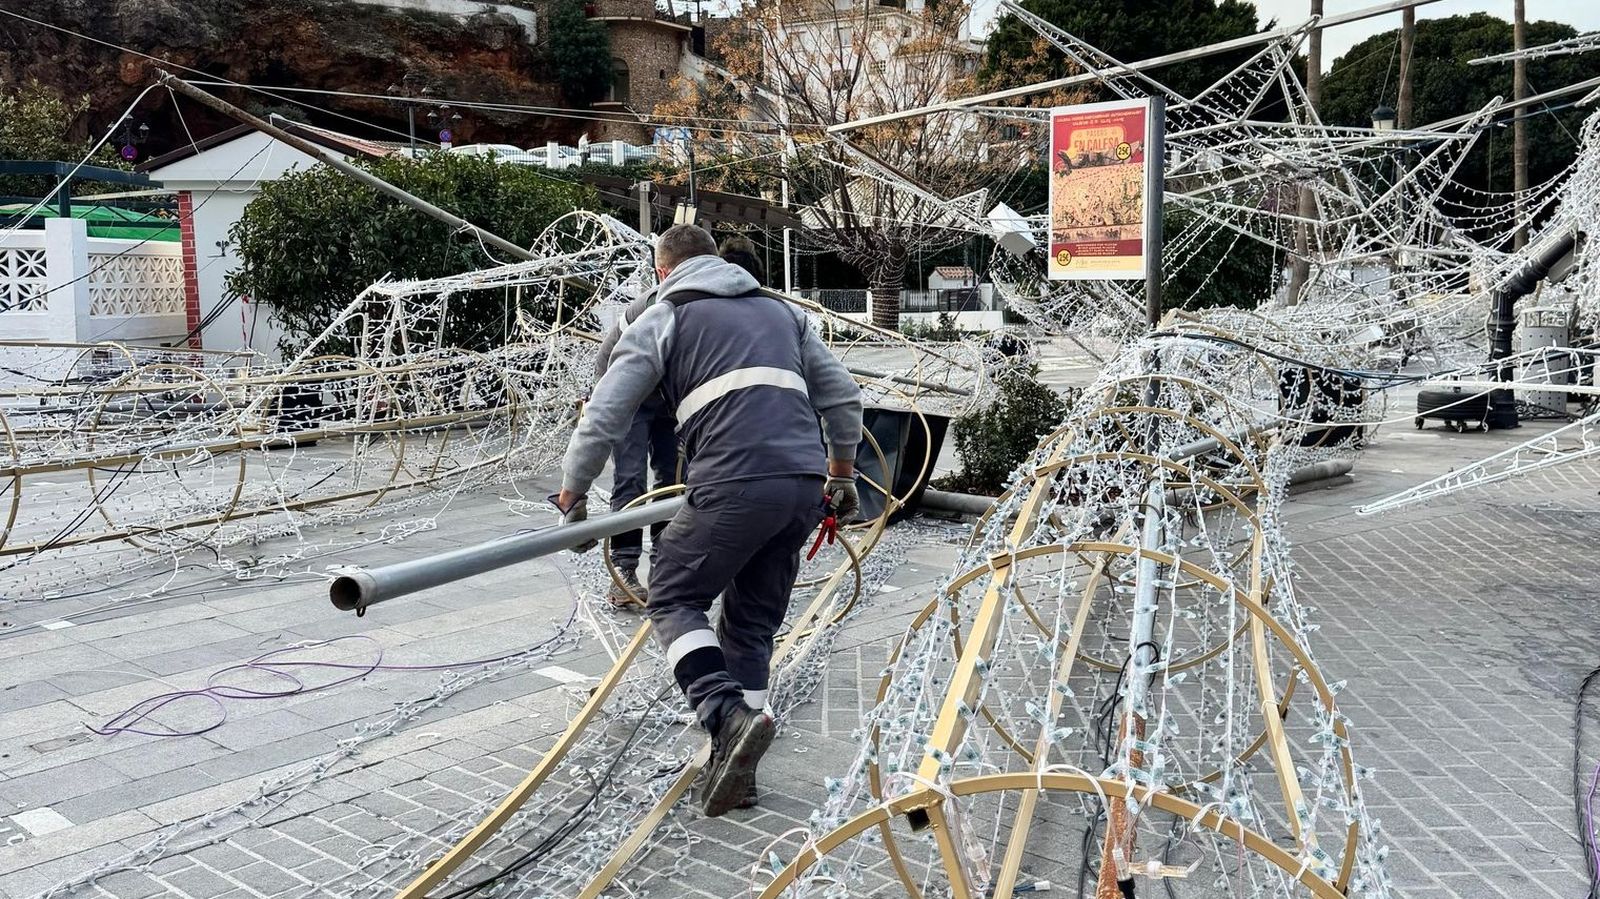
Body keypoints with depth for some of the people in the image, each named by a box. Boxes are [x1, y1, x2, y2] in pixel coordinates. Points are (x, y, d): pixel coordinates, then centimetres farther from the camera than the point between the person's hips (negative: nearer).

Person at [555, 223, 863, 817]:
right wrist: (842, 475, 38)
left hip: (734, 485, -5)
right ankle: (735, 767, 18)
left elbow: (604, 416, 6)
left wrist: (571, 492, 20)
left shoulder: (662, 319, 12)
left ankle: (728, 716, -12)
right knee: (753, 623, 17)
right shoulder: (779, 310, 28)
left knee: (674, 600, 10)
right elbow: (843, 399, 26)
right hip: (806, 488, 6)